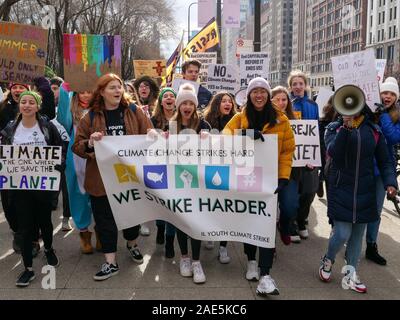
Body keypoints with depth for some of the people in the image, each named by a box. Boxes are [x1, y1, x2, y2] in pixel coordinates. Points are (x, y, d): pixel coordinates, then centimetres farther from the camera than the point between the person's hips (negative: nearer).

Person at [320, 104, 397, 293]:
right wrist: (346, 127, -27)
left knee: (358, 234, 8)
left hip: (365, 191, 3)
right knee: (342, 234, -6)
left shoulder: (373, 130, 4)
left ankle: (350, 274, 23)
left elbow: (384, 161, 8)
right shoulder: (334, 128, -1)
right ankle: (327, 261, 24)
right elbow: (333, 152, -20)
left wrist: (390, 183, -7)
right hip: (340, 189, -2)